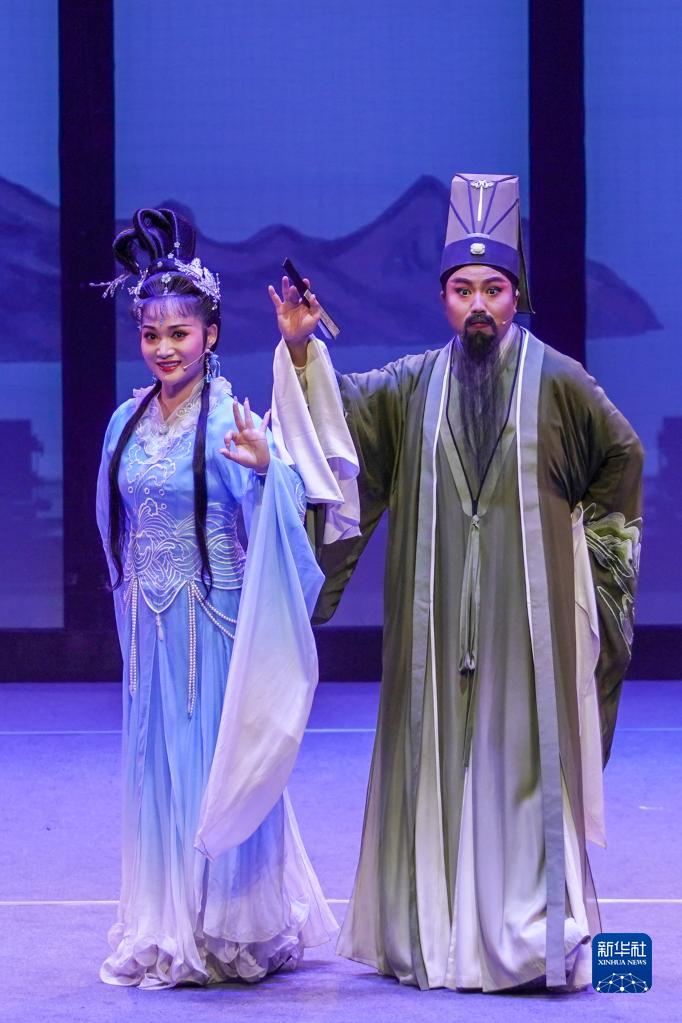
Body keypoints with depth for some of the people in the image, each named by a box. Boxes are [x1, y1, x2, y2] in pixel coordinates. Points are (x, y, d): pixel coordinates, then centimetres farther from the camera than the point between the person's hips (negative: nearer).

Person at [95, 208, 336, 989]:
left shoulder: (231, 419, -11)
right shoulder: (128, 422, 7)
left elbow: (276, 520, -24)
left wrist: (266, 466, -42)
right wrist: (132, 597, 17)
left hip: (217, 624, -6)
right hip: (152, 628, 6)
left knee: (219, 768, 0)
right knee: (157, 768, 10)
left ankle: (231, 930, 10)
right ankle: (168, 931, 19)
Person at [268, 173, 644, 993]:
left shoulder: (558, 383, 0)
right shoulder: (413, 385, 8)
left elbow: (622, 457, 11)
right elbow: (336, 412, 5)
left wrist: (576, 532, 8)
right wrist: (301, 349, -10)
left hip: (527, 615, -2)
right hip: (437, 618, 3)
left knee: (526, 761, -3)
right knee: (437, 763, 4)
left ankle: (534, 937, -2)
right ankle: (435, 932, 9)